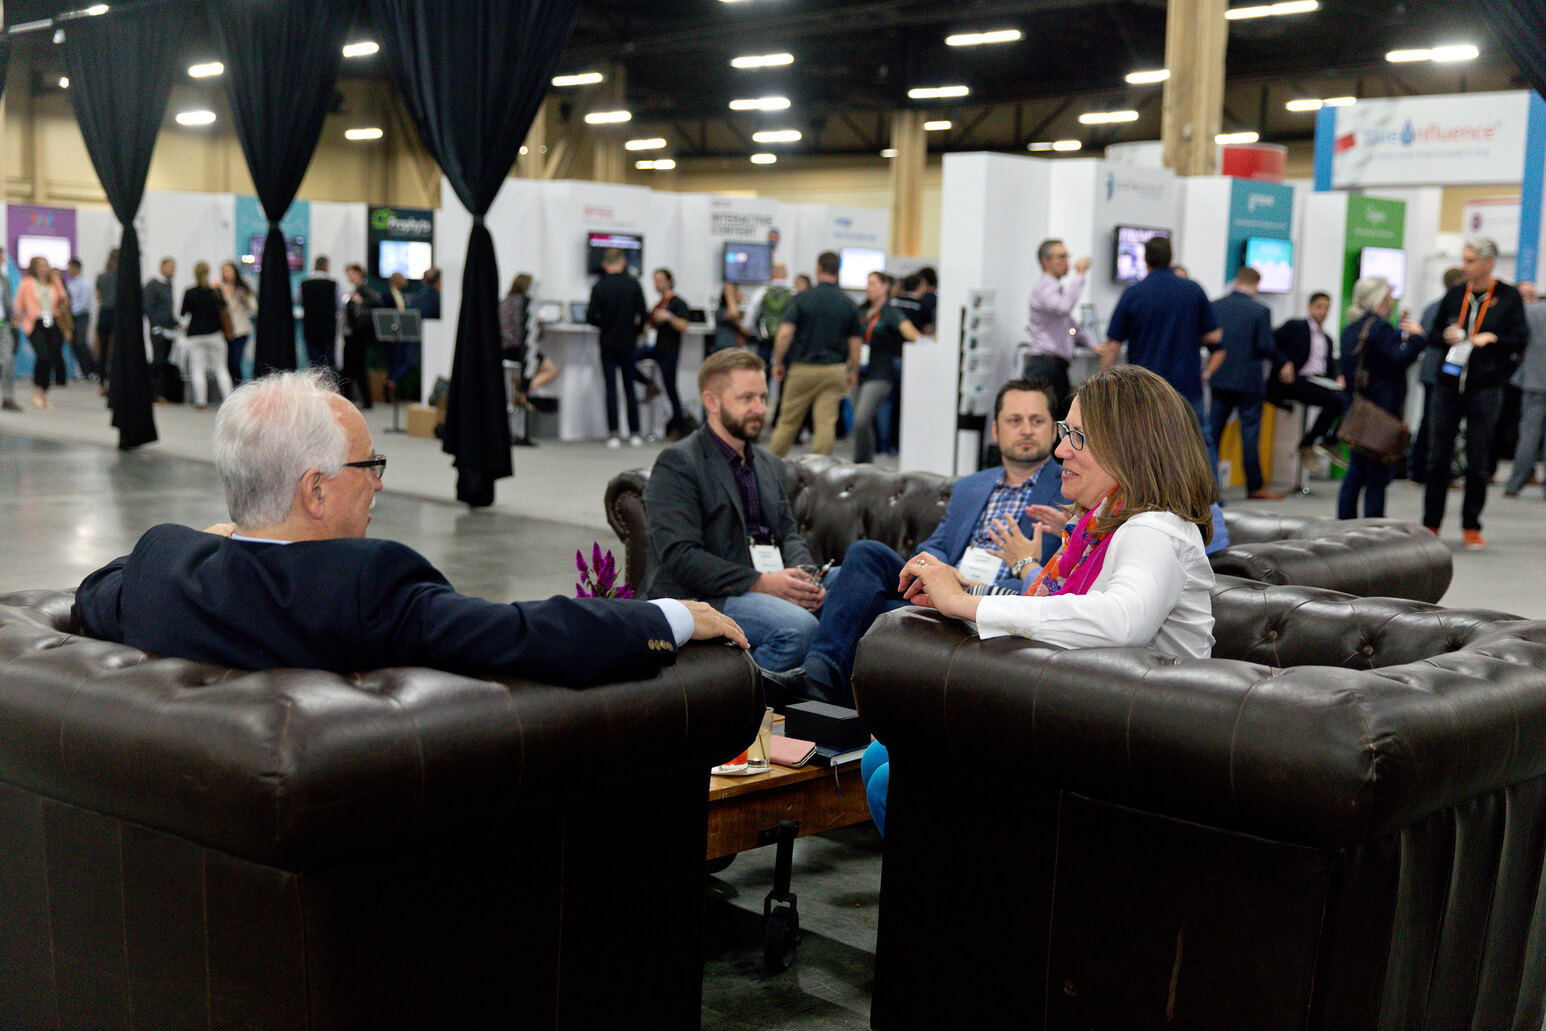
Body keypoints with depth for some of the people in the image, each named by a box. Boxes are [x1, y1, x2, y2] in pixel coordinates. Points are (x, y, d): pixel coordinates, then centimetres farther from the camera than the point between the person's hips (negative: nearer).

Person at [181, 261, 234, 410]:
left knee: (197, 368, 3)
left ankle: (201, 400, -2)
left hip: (195, 335, -2)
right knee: (221, 368, 9)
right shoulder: (216, 292, -3)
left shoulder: (189, 293, -7)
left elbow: (183, 313, 0)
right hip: (215, 334, 2)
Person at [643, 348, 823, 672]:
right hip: (697, 598, -8)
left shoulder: (770, 465, 23)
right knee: (798, 627, -32)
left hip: (769, 588, 8)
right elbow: (679, 556, -15)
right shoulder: (676, 464, -5)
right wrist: (760, 582, -21)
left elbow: (789, 534, 21)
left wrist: (804, 578, -4)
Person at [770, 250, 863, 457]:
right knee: (826, 423, 0)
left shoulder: (801, 299, -4)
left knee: (788, 422, 9)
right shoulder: (848, 304, 3)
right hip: (834, 370, 1)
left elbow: (785, 334, -12)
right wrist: (853, 373, 17)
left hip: (803, 368, -1)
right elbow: (855, 343, 5)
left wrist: (778, 363, -1)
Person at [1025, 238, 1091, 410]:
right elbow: (1065, 306, -30)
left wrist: (1091, 344, 24)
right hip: (1046, 364, -10)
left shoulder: (1058, 288, 23)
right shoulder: (1043, 288, -9)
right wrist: (1079, 275, -20)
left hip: (1058, 366, 10)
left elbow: (1071, 326, 34)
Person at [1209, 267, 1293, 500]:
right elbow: (1265, 347, -12)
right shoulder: (1260, 311, -9)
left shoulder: (1215, 306, 2)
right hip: (1248, 380, -4)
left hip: (1219, 378, 4)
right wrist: (1284, 364, 3)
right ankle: (1255, 486, 6)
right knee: (1250, 431, 2)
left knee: (1213, 429, 9)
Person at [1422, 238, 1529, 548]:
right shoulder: (1454, 295, 9)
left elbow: (1519, 340, -1)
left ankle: (1471, 526, 14)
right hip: (1448, 385, 2)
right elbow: (1434, 336, 16)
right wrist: (1446, 337, -6)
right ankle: (1430, 524, 10)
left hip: (1485, 388, -2)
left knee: (1478, 462, 2)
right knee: (1438, 456, 2)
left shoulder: (1509, 297, 1)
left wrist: (1492, 339, -16)